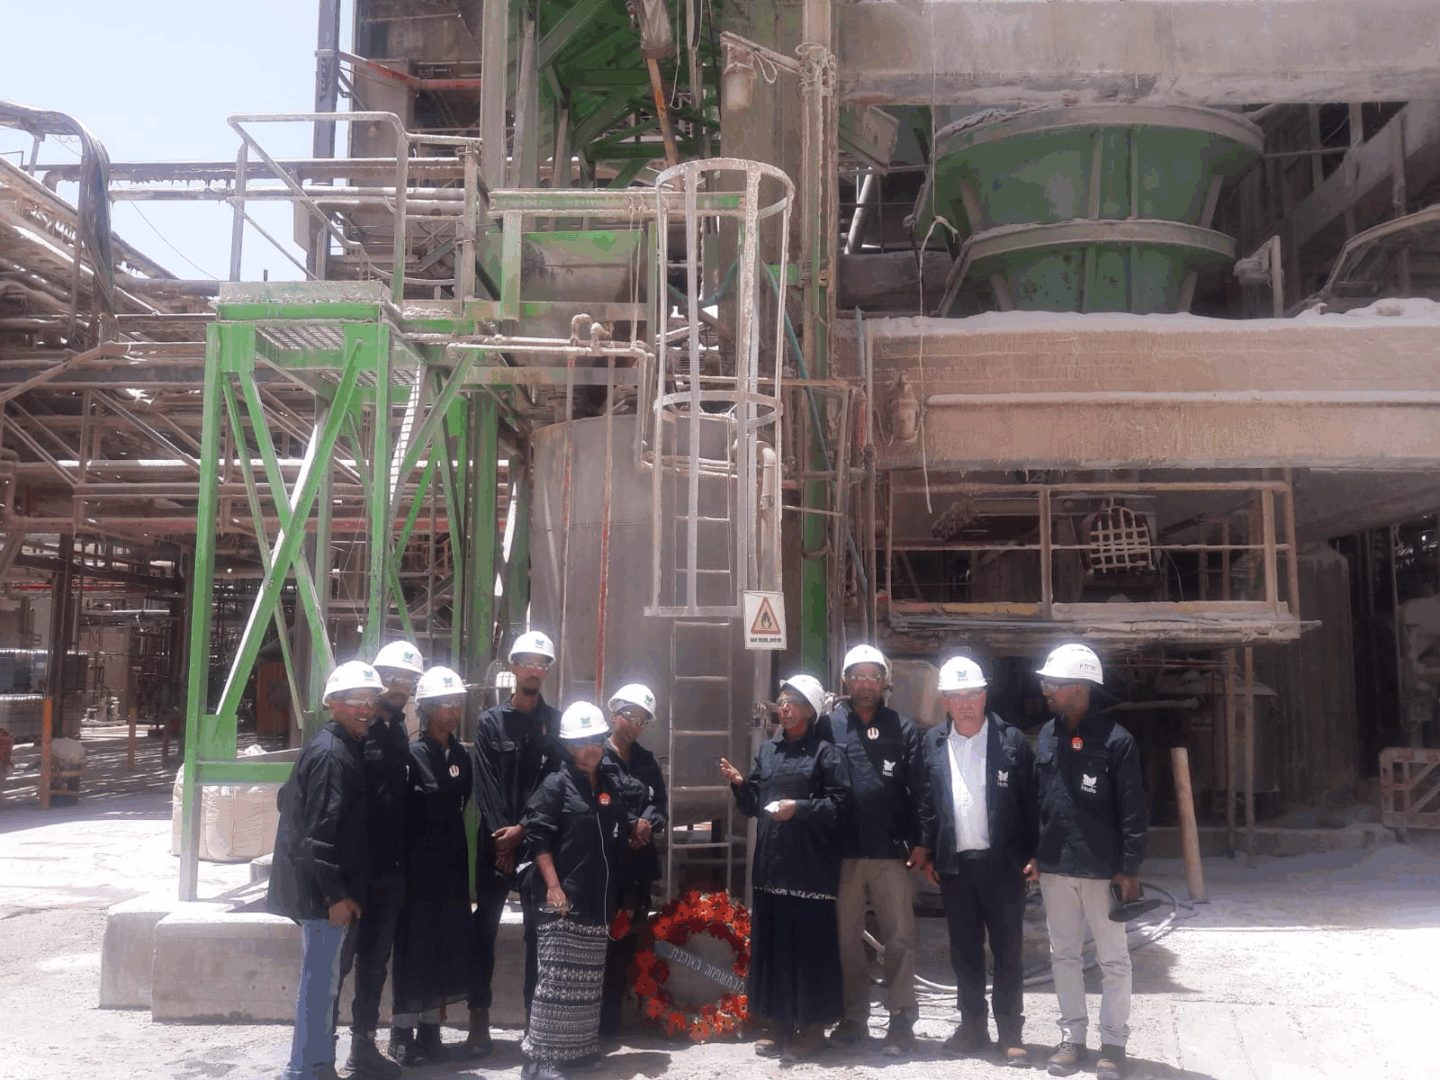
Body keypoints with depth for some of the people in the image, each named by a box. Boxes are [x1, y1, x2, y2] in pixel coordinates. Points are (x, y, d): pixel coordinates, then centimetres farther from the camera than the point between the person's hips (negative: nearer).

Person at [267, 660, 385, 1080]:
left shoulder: (345, 747, 12)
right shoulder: (331, 754, -18)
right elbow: (319, 831, -22)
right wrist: (336, 895, -20)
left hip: (327, 887, 10)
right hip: (325, 890, -10)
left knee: (323, 979, 17)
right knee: (321, 980, -2)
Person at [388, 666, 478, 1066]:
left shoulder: (461, 756, 10)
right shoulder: (413, 753, -10)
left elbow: (456, 809, 12)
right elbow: (401, 811, -11)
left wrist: (461, 866, 8)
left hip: (451, 867, 6)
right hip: (419, 867, -6)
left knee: (445, 948, 9)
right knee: (415, 947, 0)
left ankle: (429, 1032, 21)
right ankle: (402, 1035, 12)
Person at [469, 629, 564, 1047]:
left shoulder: (556, 723, 6)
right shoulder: (490, 721, 6)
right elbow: (485, 783, -1)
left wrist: (522, 830, -10)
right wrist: (500, 833, -10)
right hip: (495, 839, 0)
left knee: (538, 931, 4)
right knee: (485, 927, 1)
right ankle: (479, 1018, 8)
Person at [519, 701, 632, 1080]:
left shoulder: (612, 787, 12)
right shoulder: (556, 785, -6)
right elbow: (539, 838, -12)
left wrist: (612, 891, 15)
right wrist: (553, 887, -18)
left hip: (597, 901, 7)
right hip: (561, 900, -6)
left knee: (588, 980, 14)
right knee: (555, 977, -7)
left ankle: (578, 1047, 26)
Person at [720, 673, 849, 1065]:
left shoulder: (824, 752, -2)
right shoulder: (767, 750, 14)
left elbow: (839, 802, -10)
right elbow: (752, 805, 16)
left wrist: (799, 808, -20)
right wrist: (739, 784, -2)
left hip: (811, 867, -6)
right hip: (770, 864, 6)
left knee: (810, 944, -1)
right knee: (771, 944, 9)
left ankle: (812, 1029, 11)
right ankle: (781, 1025, 21)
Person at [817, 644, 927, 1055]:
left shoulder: (902, 728, 4)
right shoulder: (829, 726, 2)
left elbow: (918, 789, 1)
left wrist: (919, 841, -6)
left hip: (891, 852, 0)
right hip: (842, 852, 1)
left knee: (900, 938, 2)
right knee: (847, 938, 10)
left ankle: (901, 1021, 12)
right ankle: (854, 1018, 22)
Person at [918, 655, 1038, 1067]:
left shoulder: (1011, 740, -4)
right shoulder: (933, 742, 5)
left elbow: (1029, 801, -2)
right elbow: (926, 802, 9)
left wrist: (1031, 855, -6)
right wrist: (928, 854, 5)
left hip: (1002, 862, -3)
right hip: (954, 863, 3)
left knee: (1008, 950, 4)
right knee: (964, 950, 12)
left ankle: (1010, 1032, 16)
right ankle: (972, 1025, 25)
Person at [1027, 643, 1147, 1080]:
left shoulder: (1115, 740, -12)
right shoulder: (1047, 735, 5)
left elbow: (1132, 811, -11)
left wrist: (1129, 869, -13)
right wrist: (1034, 854, 10)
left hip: (1101, 868, -5)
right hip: (1055, 867, 5)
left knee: (1113, 959, 8)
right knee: (1063, 954, 13)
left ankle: (1113, 1042, 20)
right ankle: (1072, 1038, 25)